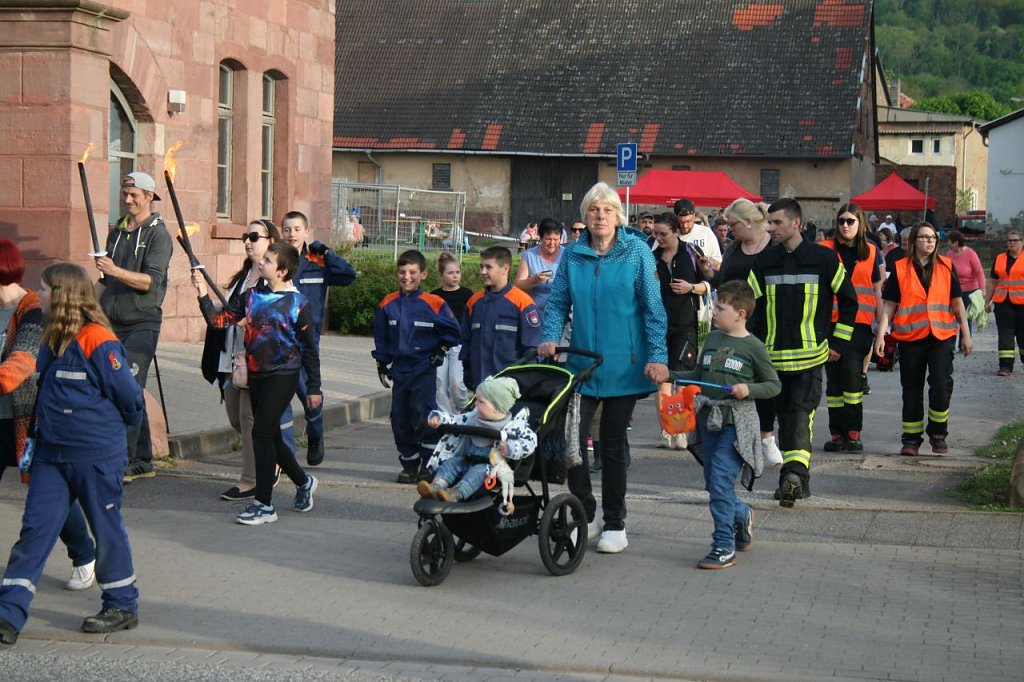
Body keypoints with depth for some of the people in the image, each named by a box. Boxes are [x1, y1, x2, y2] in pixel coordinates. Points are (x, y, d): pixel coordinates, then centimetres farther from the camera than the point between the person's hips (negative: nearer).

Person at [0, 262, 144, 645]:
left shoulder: (97, 340, -17)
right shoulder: (54, 338, 9)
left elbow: (128, 395, -11)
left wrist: (108, 425, 6)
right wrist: (39, 432, 15)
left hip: (96, 454, -7)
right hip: (52, 452, 8)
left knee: (106, 529, 6)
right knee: (35, 529, 2)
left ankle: (123, 606, 22)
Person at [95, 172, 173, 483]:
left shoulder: (157, 234, -5)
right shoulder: (117, 232, 16)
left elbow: (152, 280, -17)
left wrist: (116, 271, -29)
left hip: (142, 324, -7)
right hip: (113, 324, 7)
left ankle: (125, 462, -14)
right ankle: (143, 460, 16)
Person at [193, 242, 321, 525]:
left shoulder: (298, 303, -7)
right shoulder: (252, 297, 7)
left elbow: (309, 348, -3)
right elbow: (219, 320, 3)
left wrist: (314, 387, -1)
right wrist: (203, 295, -11)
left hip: (282, 376, -6)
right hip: (255, 375, 6)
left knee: (262, 433, -13)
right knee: (271, 437, 14)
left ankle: (264, 504, -5)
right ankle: (303, 482, 38)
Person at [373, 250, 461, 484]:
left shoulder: (434, 304, -6)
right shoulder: (388, 304, 4)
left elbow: (452, 331, 6)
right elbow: (381, 337, 14)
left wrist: (442, 350, -3)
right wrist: (382, 363, 12)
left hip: (425, 370, -4)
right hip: (399, 369, 4)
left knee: (423, 416, -12)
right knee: (400, 419, 7)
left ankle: (429, 464, -3)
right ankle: (409, 464, 19)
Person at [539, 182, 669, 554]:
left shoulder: (637, 252, -4)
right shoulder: (572, 256, 4)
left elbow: (653, 307, -5)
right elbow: (558, 302, 8)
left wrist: (657, 356, -12)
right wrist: (550, 338, -9)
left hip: (623, 366, -2)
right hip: (581, 365, 2)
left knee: (613, 443, 6)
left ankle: (615, 524, 19)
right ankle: (584, 514, 15)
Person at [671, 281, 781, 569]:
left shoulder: (753, 346, -6)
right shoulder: (712, 339, 10)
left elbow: (774, 385, 0)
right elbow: (699, 375, 18)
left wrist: (749, 389, -17)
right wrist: (670, 375, 6)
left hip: (736, 423, -6)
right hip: (709, 420, 6)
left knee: (721, 483, -13)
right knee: (712, 483, 14)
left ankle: (724, 548, -6)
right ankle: (743, 515, 42)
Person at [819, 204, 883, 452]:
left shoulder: (871, 252, 11)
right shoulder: (825, 250, 5)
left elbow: (877, 291, 15)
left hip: (859, 323, 0)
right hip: (830, 321, 0)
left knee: (852, 372, -14)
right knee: (833, 378, 4)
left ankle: (853, 433, -7)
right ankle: (837, 433, 11)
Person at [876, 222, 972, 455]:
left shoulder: (946, 266, 6)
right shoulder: (900, 269, 2)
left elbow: (957, 302, 11)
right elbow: (889, 305, 2)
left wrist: (966, 334, 9)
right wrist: (880, 334, -7)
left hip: (941, 336, 0)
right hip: (910, 338, 0)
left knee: (941, 384, -12)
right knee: (912, 390, 6)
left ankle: (938, 434, 6)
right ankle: (911, 438, 16)